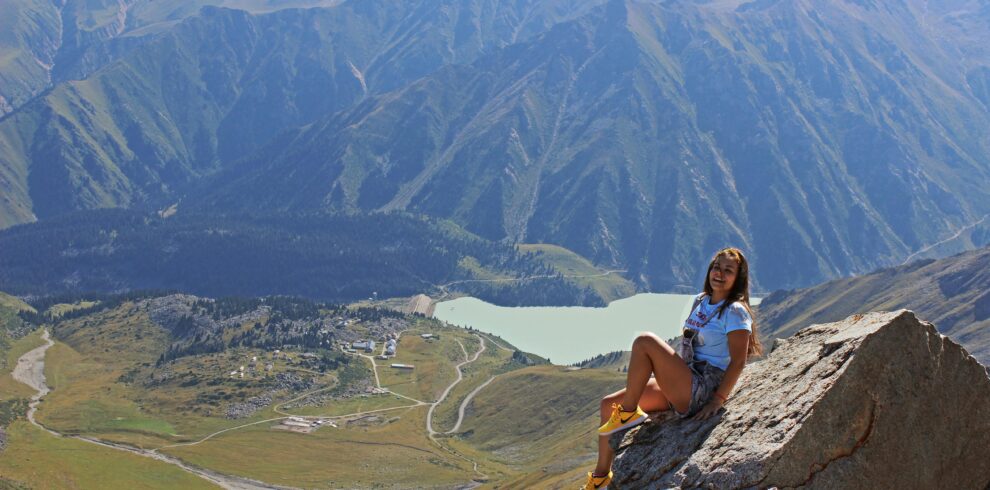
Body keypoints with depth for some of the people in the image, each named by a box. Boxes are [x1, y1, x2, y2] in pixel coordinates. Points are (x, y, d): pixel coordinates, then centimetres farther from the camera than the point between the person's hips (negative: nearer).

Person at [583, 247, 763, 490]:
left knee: (644, 341, -23)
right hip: (682, 391, 9)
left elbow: (738, 361, -15)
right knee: (608, 403, 3)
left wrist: (718, 400, -19)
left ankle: (628, 414, -10)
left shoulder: (735, 312, -9)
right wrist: (668, 372, 16)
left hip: (702, 392, -9)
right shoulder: (701, 301, 15)